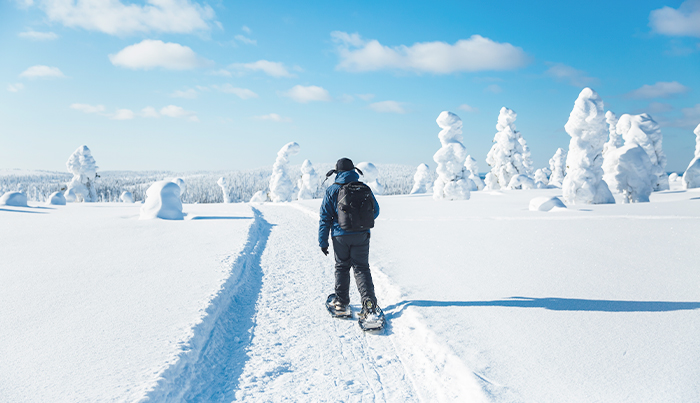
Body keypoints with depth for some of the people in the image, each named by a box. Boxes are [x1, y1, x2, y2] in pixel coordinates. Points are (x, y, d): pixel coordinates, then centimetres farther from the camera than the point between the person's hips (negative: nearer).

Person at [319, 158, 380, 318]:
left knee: (342, 267, 16)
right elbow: (375, 210, 8)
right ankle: (369, 300, -9)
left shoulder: (332, 190, -4)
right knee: (361, 268, 7)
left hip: (340, 236, -1)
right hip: (361, 235, 1)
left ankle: (341, 301, 21)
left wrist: (323, 241, 2)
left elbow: (325, 217, -4)